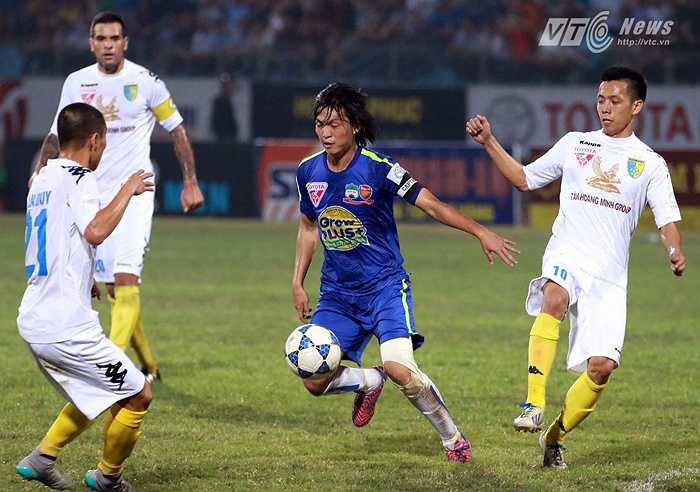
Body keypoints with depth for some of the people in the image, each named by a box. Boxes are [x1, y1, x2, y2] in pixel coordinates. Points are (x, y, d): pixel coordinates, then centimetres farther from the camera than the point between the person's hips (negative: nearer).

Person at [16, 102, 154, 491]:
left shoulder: (43, 178, 15)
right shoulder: (79, 179, -13)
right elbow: (95, 231, -32)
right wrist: (128, 191, -20)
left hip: (35, 321, 9)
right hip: (66, 326, -9)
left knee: (94, 397, 26)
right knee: (139, 396, 3)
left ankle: (42, 458, 19)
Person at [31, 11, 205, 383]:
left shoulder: (145, 81, -2)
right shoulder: (76, 83, 7)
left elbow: (176, 129, 6)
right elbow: (58, 134, 16)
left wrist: (190, 182, 2)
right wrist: (42, 169, 0)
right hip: (92, 195, 4)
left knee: (126, 278, -19)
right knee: (112, 287, 5)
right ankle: (148, 366, 20)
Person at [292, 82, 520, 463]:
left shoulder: (377, 168, -14)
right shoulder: (309, 172, 1)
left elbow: (429, 203, -12)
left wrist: (481, 233, -19)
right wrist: (297, 282, 15)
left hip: (385, 286, -5)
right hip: (337, 293, 5)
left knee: (400, 369, -24)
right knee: (315, 381, -8)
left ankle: (452, 438, 0)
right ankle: (368, 382, 27)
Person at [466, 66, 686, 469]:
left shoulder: (650, 163, 10)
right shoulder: (575, 144, 15)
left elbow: (668, 219, 3)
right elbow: (524, 178, 23)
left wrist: (675, 252, -18)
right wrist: (489, 141, 13)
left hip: (610, 275, 0)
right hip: (566, 257, 0)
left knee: (602, 366, -10)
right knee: (555, 298, -36)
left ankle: (556, 436, 14)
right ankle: (534, 405, -40)